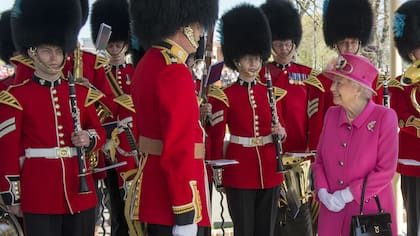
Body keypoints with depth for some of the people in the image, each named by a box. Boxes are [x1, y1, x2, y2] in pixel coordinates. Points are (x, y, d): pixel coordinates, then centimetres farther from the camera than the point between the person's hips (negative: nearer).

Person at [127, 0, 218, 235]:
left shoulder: (148, 63, 10)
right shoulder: (175, 73, -20)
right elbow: (178, 150, -23)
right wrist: (185, 217, -22)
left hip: (153, 179, 10)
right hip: (171, 196, -10)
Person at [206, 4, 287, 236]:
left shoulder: (272, 93, 8)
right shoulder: (224, 96, -6)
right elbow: (215, 137, -5)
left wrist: (280, 132, -6)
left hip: (270, 172, 4)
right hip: (239, 173, -4)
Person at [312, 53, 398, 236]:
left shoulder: (385, 117, -11)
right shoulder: (331, 114, 1)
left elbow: (386, 170, -13)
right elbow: (319, 161, 7)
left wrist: (347, 195, -16)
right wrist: (323, 192, -9)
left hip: (371, 210, -3)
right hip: (333, 210, 4)